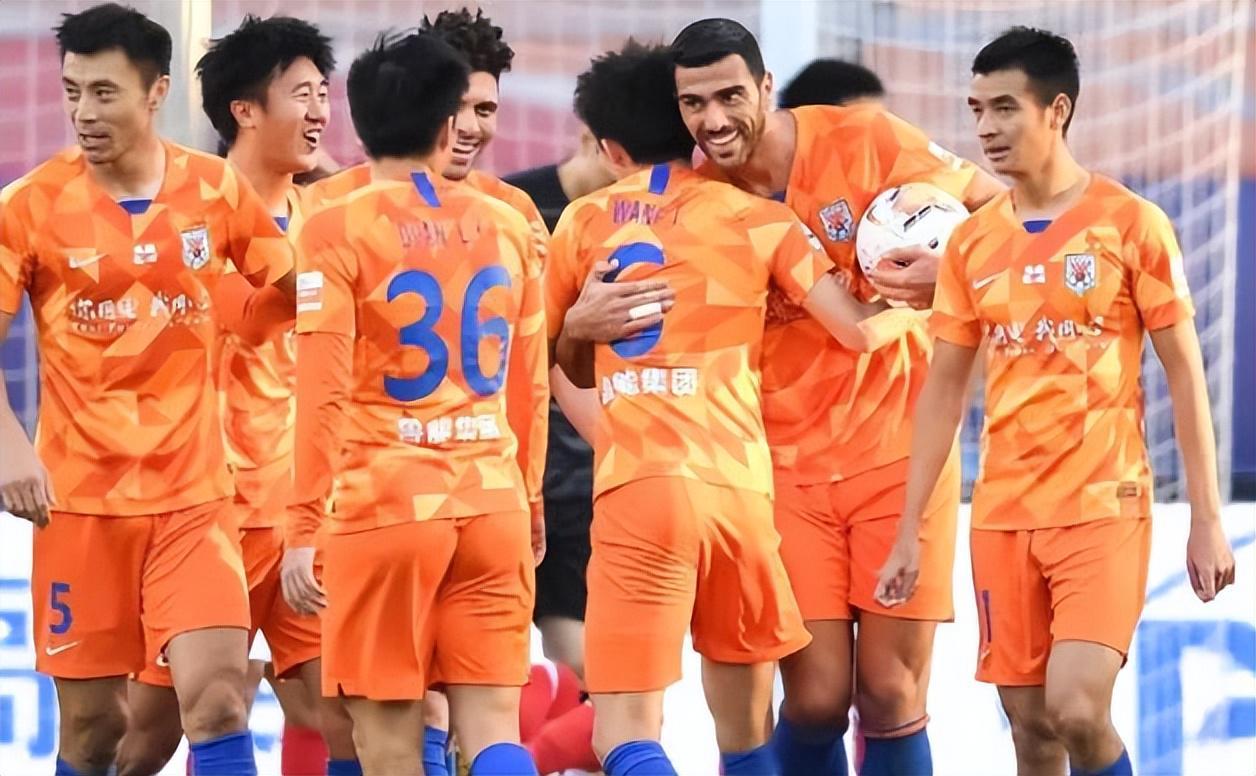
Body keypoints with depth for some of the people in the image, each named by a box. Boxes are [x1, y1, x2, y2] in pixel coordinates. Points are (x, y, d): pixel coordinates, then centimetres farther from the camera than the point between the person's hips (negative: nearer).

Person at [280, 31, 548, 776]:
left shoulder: (338, 230, -5)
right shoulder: (510, 227, 7)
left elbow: (324, 393, -9)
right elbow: (532, 387, 13)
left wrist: (303, 529, -6)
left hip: (384, 502, -3)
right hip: (493, 503, 3)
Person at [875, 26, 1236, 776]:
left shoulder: (1130, 223, -4)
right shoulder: (972, 243, 8)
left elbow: (1185, 371, -2)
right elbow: (944, 388, 13)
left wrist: (1207, 520, -6)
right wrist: (910, 530, 9)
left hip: (1103, 507, -4)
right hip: (1002, 516, 4)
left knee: (1077, 710, -19)